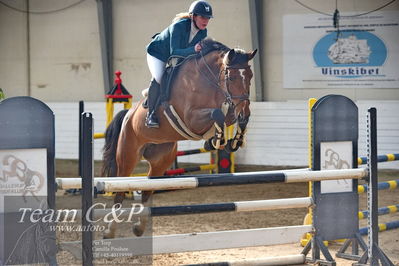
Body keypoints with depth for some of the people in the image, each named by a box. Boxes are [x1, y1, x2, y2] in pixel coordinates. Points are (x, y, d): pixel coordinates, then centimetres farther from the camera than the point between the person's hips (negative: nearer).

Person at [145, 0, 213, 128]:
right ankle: (150, 116, -22)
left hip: (176, 59, 7)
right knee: (159, 79, -28)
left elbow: (199, 53, -9)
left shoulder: (203, 32, -18)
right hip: (157, 54, -7)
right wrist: (193, 49, -55)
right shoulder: (178, 26, -37)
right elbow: (174, 52, -42)